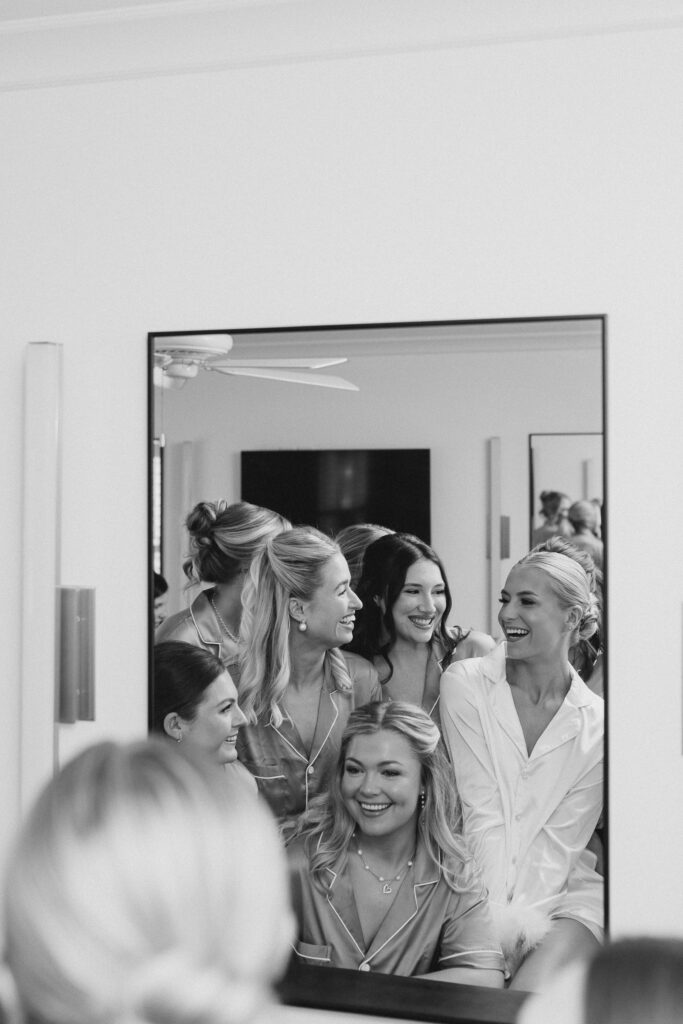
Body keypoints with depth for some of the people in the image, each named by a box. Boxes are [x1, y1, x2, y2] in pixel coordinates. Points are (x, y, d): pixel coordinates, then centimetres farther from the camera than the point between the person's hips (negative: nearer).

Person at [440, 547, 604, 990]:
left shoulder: (597, 722, 0)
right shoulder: (465, 684, -4)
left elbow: (562, 837, -3)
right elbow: (482, 813, -10)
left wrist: (517, 917, -17)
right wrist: (495, 914, -19)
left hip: (564, 889, 0)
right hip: (478, 883, 0)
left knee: (531, 991, -25)